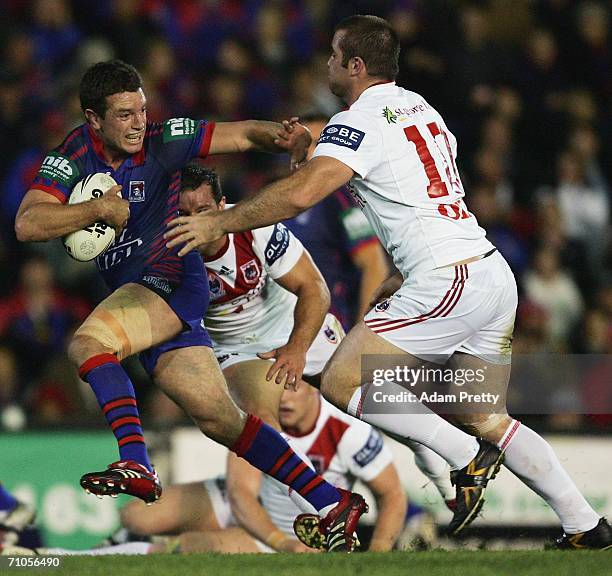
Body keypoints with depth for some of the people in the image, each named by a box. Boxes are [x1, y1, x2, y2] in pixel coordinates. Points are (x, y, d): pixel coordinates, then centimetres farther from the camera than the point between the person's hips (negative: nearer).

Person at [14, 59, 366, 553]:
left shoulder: (162, 141, -8)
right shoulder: (73, 155, -1)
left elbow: (241, 135, -4)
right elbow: (27, 225, -12)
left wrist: (284, 138, -26)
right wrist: (97, 209, -24)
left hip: (171, 283, -5)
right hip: (130, 288, 5)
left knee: (87, 343, -29)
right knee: (220, 419, 6)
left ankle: (137, 465, -34)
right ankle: (331, 502, 10)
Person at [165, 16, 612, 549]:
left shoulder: (360, 121, -9)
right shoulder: (420, 108, 19)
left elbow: (300, 193, -21)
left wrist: (218, 222, -13)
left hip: (447, 281, -9)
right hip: (494, 271, 9)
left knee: (341, 382, -4)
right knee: (484, 419, 16)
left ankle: (466, 457, -10)